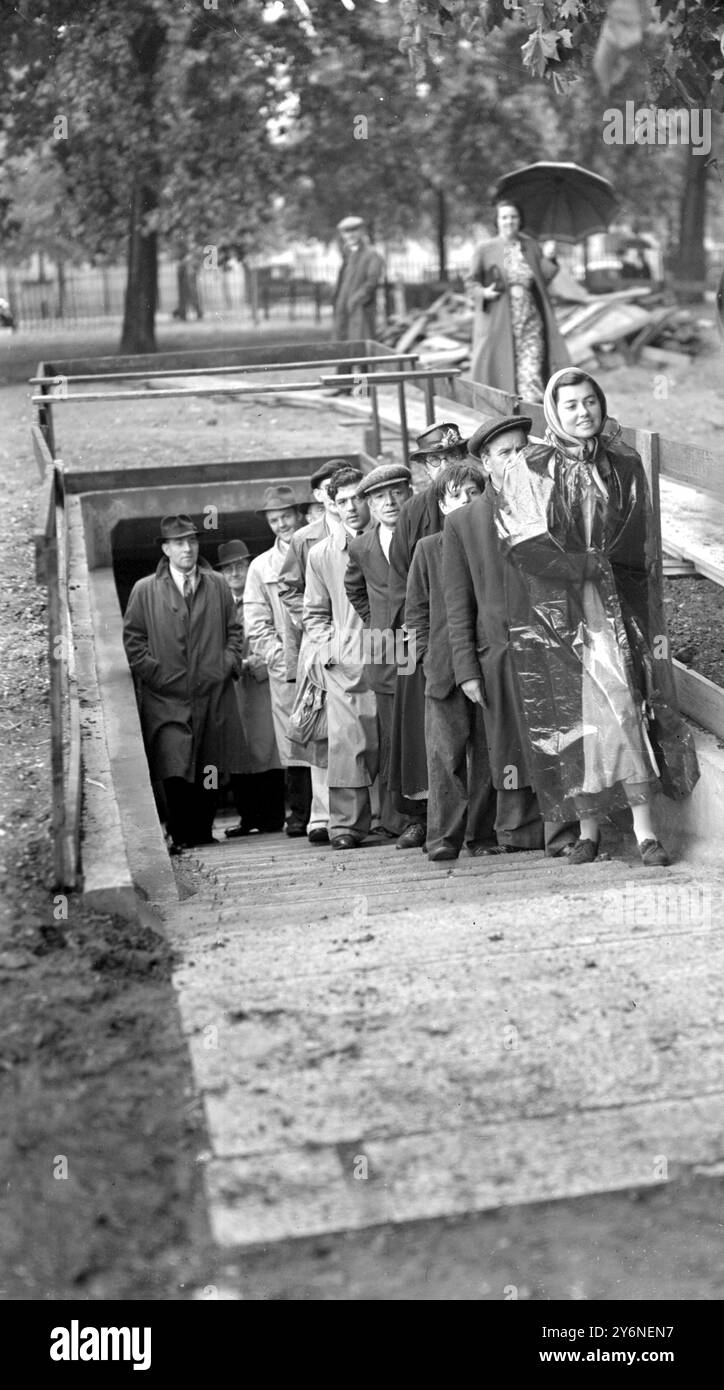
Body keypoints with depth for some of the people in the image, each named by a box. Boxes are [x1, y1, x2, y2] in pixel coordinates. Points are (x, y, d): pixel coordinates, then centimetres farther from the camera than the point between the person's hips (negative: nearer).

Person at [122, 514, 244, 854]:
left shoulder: (217, 586, 11)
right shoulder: (145, 590, 4)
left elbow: (233, 630, 16)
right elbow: (132, 639, 5)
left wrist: (228, 664, 2)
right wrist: (154, 673, -4)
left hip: (213, 695, 2)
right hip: (166, 697, -2)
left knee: (210, 770, 4)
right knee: (175, 768, -10)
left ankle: (202, 832, 15)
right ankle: (179, 835, -2)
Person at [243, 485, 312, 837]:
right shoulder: (261, 567, 12)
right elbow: (257, 627, 7)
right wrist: (285, 657, -6)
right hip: (286, 671, 1)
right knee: (294, 743, 0)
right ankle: (300, 813, 9)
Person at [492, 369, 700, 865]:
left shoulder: (626, 465, 10)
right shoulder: (529, 470, 3)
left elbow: (641, 543, 12)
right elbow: (521, 543, -3)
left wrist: (596, 565, -4)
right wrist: (582, 568, -10)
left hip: (617, 604, 1)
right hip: (555, 609, -1)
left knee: (621, 705, -10)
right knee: (570, 713, -2)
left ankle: (644, 828, -10)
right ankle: (588, 827, 7)